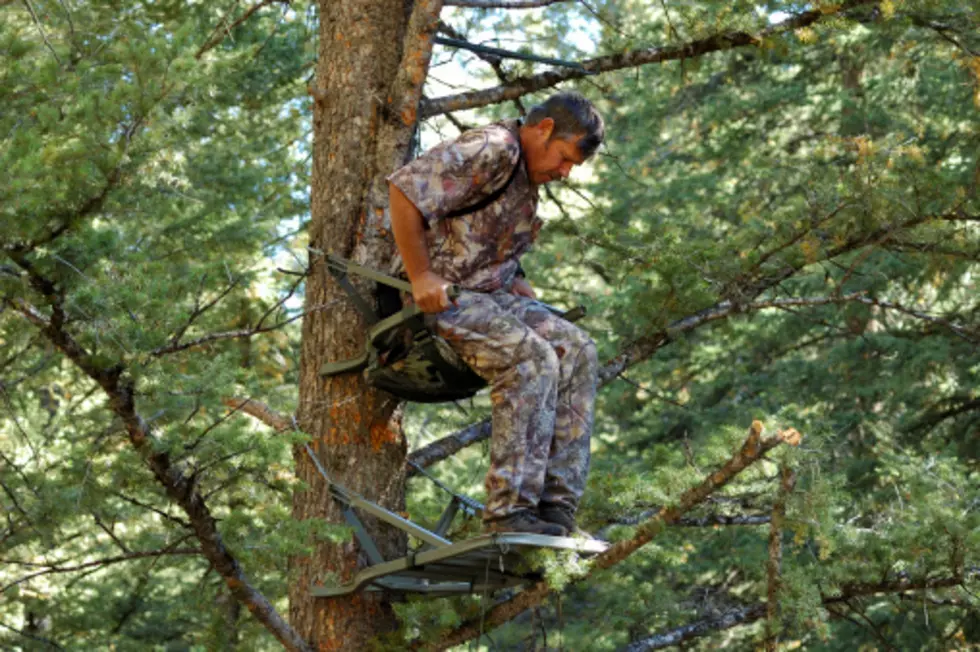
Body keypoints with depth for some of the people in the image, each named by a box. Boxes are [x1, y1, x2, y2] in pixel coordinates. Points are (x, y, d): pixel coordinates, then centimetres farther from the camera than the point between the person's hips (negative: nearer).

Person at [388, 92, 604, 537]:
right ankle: (509, 511, -27)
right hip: (442, 296, -9)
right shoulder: (490, 151, -15)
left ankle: (556, 503, -13)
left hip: (490, 294, 10)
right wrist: (420, 275, -23)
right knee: (531, 359, -28)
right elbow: (404, 188, -24)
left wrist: (514, 281, 11)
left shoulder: (529, 175, 17)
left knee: (577, 351, -9)